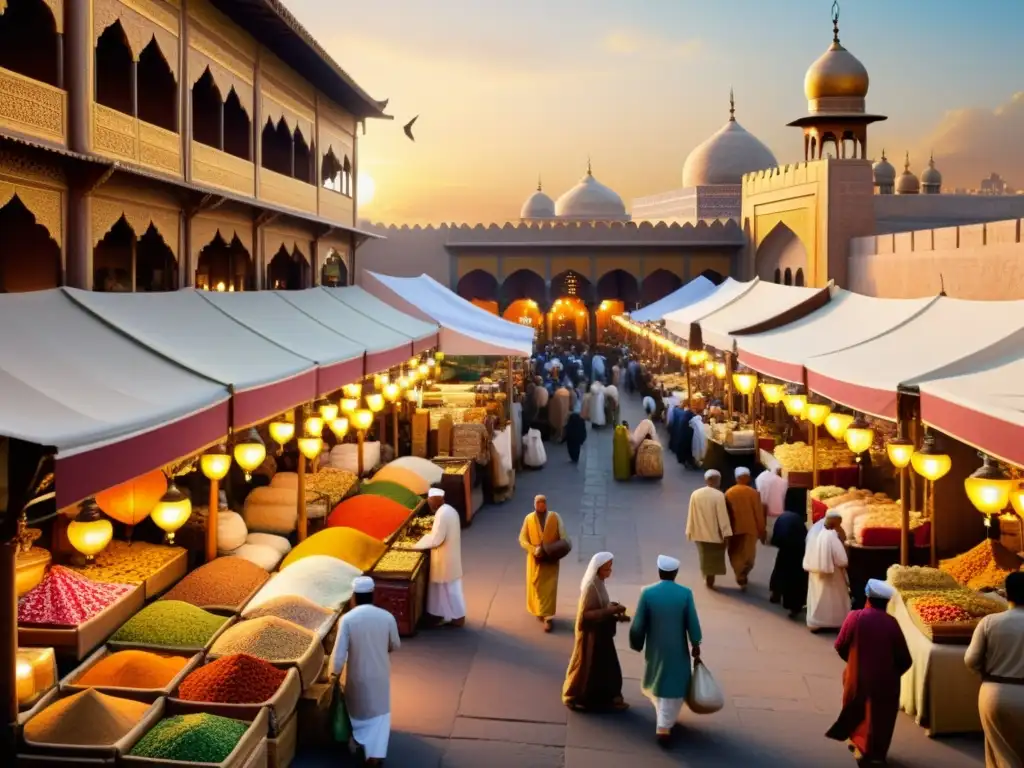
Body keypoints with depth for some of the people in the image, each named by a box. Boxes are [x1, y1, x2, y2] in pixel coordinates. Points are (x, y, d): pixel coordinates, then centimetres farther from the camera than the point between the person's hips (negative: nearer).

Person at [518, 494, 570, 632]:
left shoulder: (555, 517, -4)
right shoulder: (529, 518, -3)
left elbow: (563, 537, -2)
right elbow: (522, 539, -4)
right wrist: (534, 549, -19)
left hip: (551, 559, -1)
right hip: (535, 559, 1)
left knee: (550, 588, -4)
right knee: (535, 586, 13)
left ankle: (548, 617, -3)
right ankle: (538, 610, 35)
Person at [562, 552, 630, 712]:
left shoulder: (598, 584, 3)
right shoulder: (590, 587, -24)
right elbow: (585, 614, -26)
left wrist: (616, 615, -2)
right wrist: (609, 611, -28)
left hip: (600, 633, 9)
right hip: (591, 635, -9)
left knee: (604, 667, 16)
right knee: (589, 667, 6)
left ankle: (605, 698, 29)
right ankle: (578, 698, 22)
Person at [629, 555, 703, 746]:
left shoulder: (647, 593, -14)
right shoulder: (685, 594, -15)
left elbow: (638, 624, -10)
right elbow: (692, 623, -10)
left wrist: (636, 644, 6)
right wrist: (695, 644, 6)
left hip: (655, 649, 2)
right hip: (678, 650, -2)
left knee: (657, 682, 24)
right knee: (674, 686, 11)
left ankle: (664, 720, 41)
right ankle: (664, 725, 3)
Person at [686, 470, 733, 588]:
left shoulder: (695, 494, -4)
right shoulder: (719, 495, -17)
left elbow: (691, 515, 1)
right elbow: (723, 516, -17)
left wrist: (690, 532, 9)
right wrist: (726, 533, -12)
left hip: (700, 533, 4)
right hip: (714, 533, -4)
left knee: (705, 557, 21)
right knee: (713, 558, 13)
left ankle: (707, 578, 31)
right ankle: (710, 580, 18)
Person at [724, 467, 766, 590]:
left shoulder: (729, 493, -4)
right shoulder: (753, 493, -11)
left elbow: (726, 514, 2)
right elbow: (759, 514, -7)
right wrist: (761, 531, 2)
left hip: (734, 529, 1)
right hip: (750, 529, -1)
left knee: (736, 556, 12)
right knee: (749, 556, 18)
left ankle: (741, 579, 9)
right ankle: (744, 575, 17)